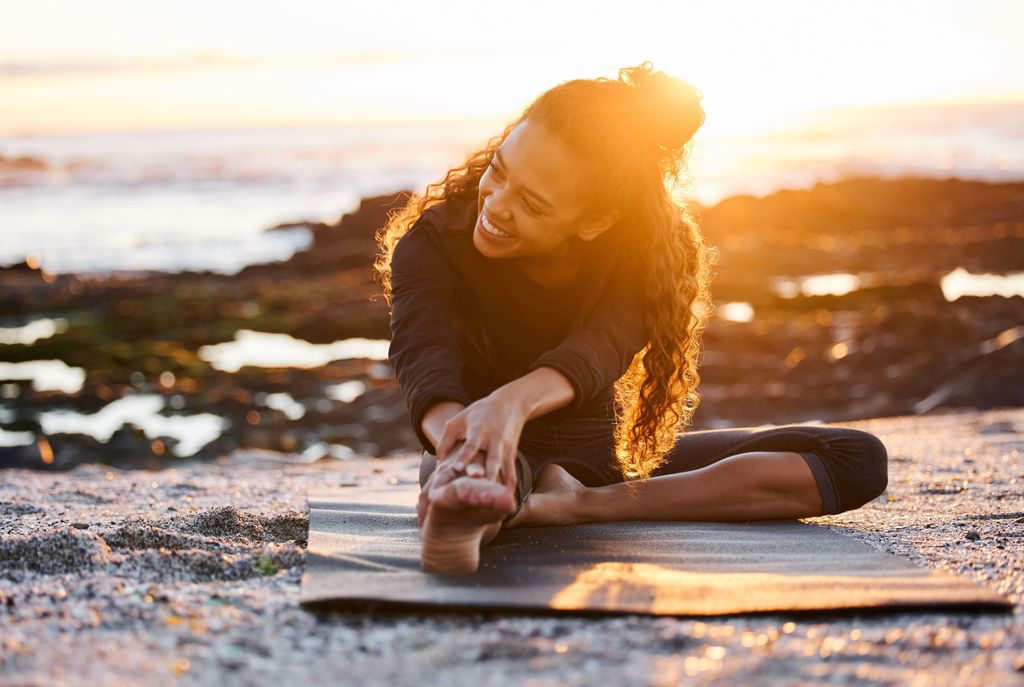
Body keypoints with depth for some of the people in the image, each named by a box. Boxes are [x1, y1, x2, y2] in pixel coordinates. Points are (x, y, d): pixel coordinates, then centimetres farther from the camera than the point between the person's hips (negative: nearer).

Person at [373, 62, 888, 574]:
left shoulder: (646, 251, -14)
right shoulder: (432, 243, -17)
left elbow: (599, 347, -36)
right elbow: (424, 355, -38)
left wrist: (515, 401, -61)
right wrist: (460, 441, -63)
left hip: (609, 457, 4)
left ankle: (585, 505, -30)